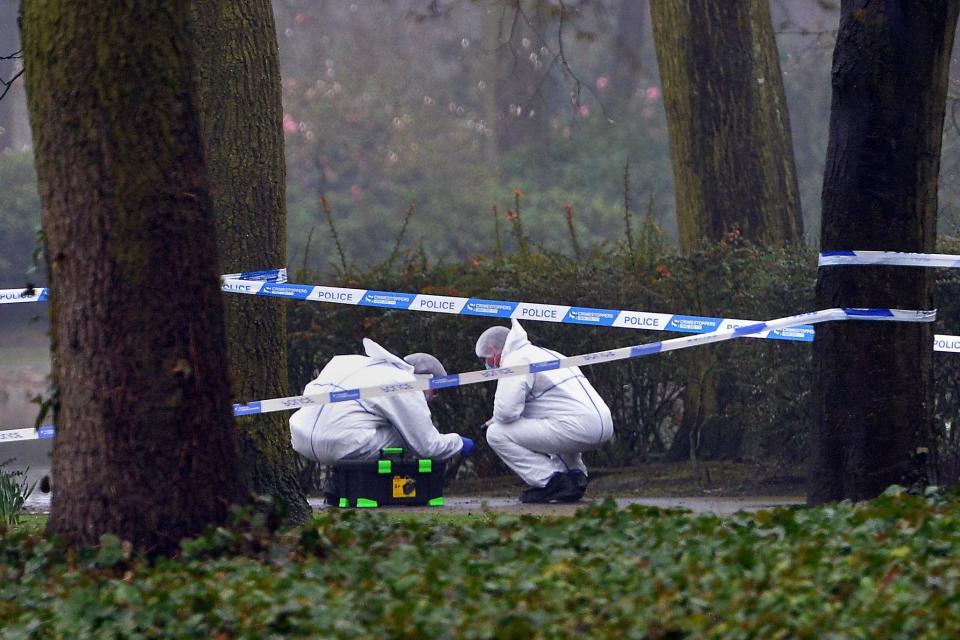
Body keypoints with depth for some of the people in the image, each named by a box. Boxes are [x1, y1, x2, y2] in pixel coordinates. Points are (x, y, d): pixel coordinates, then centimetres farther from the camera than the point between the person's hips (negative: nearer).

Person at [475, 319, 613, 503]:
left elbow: (506, 410, -15)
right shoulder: (542, 353, 28)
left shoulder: (514, 360, -2)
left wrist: (497, 420, 10)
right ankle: (574, 473, 18)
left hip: (576, 428, -9)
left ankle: (548, 482, -7)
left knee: (497, 434, -5)